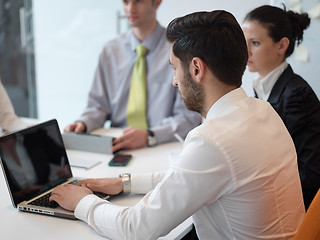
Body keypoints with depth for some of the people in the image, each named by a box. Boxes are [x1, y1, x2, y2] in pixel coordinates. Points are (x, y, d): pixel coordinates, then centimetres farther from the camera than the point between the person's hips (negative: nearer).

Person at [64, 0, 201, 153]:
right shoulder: (110, 50, 12)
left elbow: (190, 115, -8)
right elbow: (98, 106, 15)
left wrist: (149, 136, -23)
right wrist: (83, 123, -8)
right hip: (116, 148, 3)